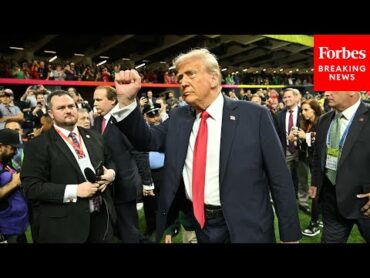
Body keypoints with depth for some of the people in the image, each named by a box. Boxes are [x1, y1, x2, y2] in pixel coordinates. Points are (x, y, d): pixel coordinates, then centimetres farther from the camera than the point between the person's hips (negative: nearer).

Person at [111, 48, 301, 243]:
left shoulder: (254, 116, -10)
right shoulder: (178, 118, 5)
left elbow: (280, 179, -8)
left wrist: (290, 235, -5)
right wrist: (127, 100, -16)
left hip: (244, 228, -4)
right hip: (195, 223, 4)